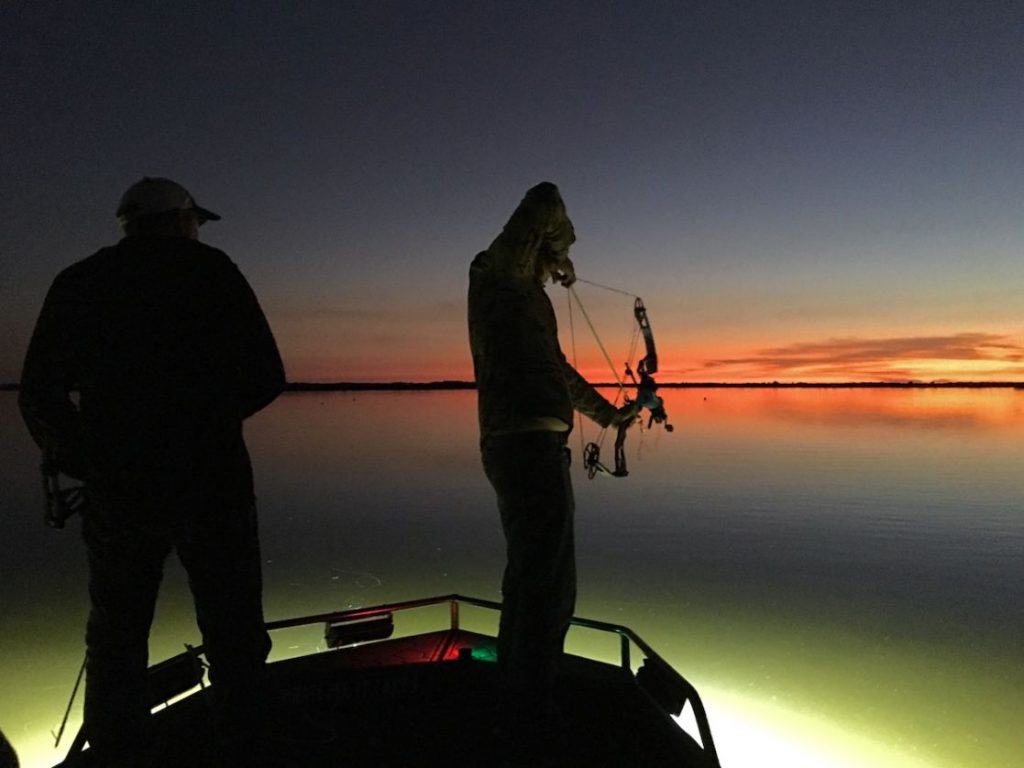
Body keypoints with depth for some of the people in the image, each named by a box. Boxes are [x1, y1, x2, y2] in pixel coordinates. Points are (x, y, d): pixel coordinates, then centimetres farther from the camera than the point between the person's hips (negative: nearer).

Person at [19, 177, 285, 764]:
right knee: (234, 634, 9)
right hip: (212, 484, -2)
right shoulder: (211, 270, 1)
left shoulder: (78, 282, 9)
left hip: (116, 490, 3)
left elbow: (40, 397, 11)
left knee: (116, 639, 16)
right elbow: (266, 378, -3)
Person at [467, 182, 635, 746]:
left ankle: (516, 704, 35)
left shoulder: (524, 298, 25)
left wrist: (606, 413, 43)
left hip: (510, 447, 11)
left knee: (527, 577, 19)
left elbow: (557, 368, 34)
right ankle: (532, 719, 13)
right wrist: (562, 253, 6)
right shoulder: (497, 273, -3)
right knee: (549, 584, -2)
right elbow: (545, 201, -14)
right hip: (532, 446, -11)